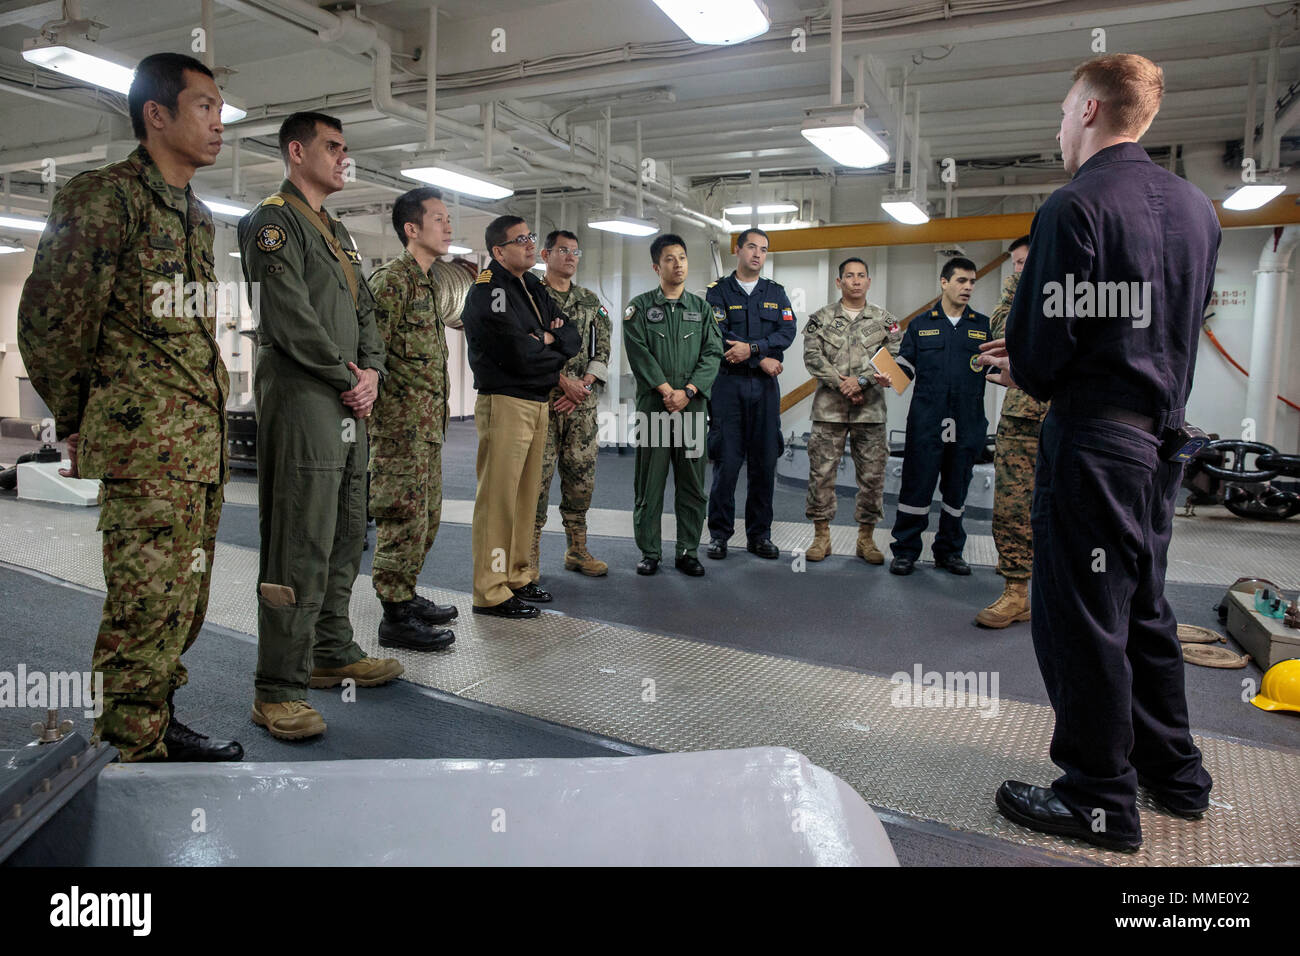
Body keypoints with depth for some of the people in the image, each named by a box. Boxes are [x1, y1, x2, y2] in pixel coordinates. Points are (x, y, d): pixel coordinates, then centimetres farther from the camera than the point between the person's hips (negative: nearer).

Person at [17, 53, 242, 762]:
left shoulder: (195, 214, 19)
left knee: (182, 603, 14)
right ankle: (132, 752, 6)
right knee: (148, 605, -6)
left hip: (202, 442, 8)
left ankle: (157, 725, 28)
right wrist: (79, 426, 1)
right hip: (144, 445, -8)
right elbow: (47, 322, -8)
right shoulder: (104, 196, -8)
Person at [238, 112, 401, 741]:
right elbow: (289, 315, -16)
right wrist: (348, 379, -10)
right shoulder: (274, 221, -5)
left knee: (345, 541, 14)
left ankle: (332, 654, 27)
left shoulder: (338, 234, 23)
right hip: (301, 404, -9)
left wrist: (372, 371, 2)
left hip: (348, 406, 9)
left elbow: (365, 311, 20)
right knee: (300, 550, -9)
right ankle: (277, 691, -1)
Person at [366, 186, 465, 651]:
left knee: (426, 517, 16)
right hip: (401, 424, -10)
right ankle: (396, 617, 3)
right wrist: (372, 422, -22)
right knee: (405, 519, -5)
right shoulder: (391, 278, -11)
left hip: (428, 424, 10)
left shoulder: (427, 282, 19)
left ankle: (406, 596, 28)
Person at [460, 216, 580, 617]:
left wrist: (545, 338, -9)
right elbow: (518, 354, -20)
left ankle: (517, 576, 24)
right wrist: (553, 352, -2)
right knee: (498, 497, -6)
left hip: (538, 403, 9)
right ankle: (491, 591, 0)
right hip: (504, 403, -9)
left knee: (526, 494, 13)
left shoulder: (534, 287, 17)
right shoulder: (488, 289, -10)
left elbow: (573, 337, 11)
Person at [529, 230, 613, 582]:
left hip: (582, 401, 5)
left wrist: (583, 386, -6)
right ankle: (529, 556, 5)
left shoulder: (590, 301, 16)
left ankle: (577, 551, 18)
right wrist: (564, 381, -16)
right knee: (537, 475, -4)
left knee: (582, 474, 7)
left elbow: (601, 351, 9)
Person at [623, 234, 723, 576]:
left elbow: (713, 353, 3)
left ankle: (688, 551, 14)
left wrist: (688, 391, -11)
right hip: (652, 404, -2)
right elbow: (639, 352, -5)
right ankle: (649, 552, 12)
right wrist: (666, 390, -14)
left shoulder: (701, 308, 13)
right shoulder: (640, 307, 6)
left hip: (691, 405, 2)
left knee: (692, 483, 4)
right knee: (649, 483, 1)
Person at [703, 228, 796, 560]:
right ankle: (719, 533, 8)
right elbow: (717, 338, -9)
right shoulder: (718, 292, 5)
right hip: (728, 385, -3)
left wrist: (751, 347, -16)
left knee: (765, 462, 4)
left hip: (765, 387, 3)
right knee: (727, 461, -4)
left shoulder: (776, 293, 15)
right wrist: (762, 359, -10)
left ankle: (759, 533, 15)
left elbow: (787, 332, -1)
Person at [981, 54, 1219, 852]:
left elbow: (1041, 349, -18)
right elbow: (1174, 329, 17)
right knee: (1143, 606, 20)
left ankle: (1100, 801, 14)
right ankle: (1173, 772, 33)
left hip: (1093, 442, -8)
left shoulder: (1075, 206, -14)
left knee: (1081, 619, 2)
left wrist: (1026, 375, 6)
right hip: (1163, 437, 9)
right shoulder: (1195, 207, 12)